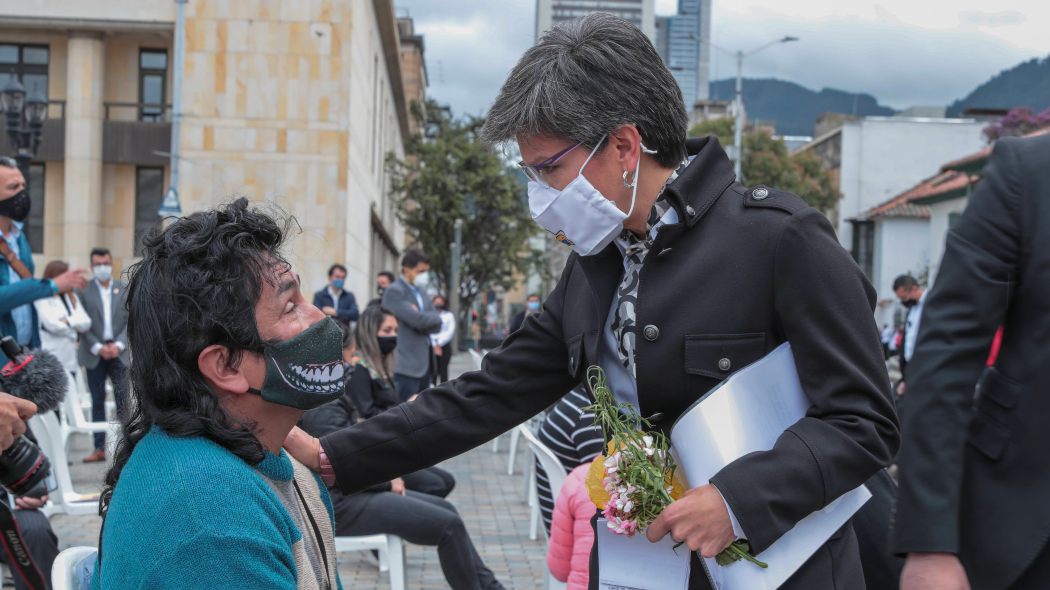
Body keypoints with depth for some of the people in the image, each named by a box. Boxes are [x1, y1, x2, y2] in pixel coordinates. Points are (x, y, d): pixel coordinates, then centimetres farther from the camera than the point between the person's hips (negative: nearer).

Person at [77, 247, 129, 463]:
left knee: (123, 400, 0)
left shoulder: (124, 289, 6)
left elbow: (130, 321, 3)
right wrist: (98, 347, -11)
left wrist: (118, 345, -10)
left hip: (118, 352, 1)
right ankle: (100, 448, 8)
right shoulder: (84, 290, 1)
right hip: (94, 354, -1)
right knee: (97, 401, 4)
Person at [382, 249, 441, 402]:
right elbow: (417, 320, -20)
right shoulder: (394, 291, -8)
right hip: (406, 366, -8)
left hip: (424, 364, 8)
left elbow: (437, 324, 11)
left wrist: (421, 317, -8)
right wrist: (432, 317, 0)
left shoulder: (420, 293, 19)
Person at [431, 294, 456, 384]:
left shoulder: (449, 316, 10)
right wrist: (435, 346, -8)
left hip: (445, 346, 0)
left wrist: (439, 343, -7)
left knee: (443, 370, -1)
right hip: (431, 346, 0)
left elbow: (451, 332, 1)